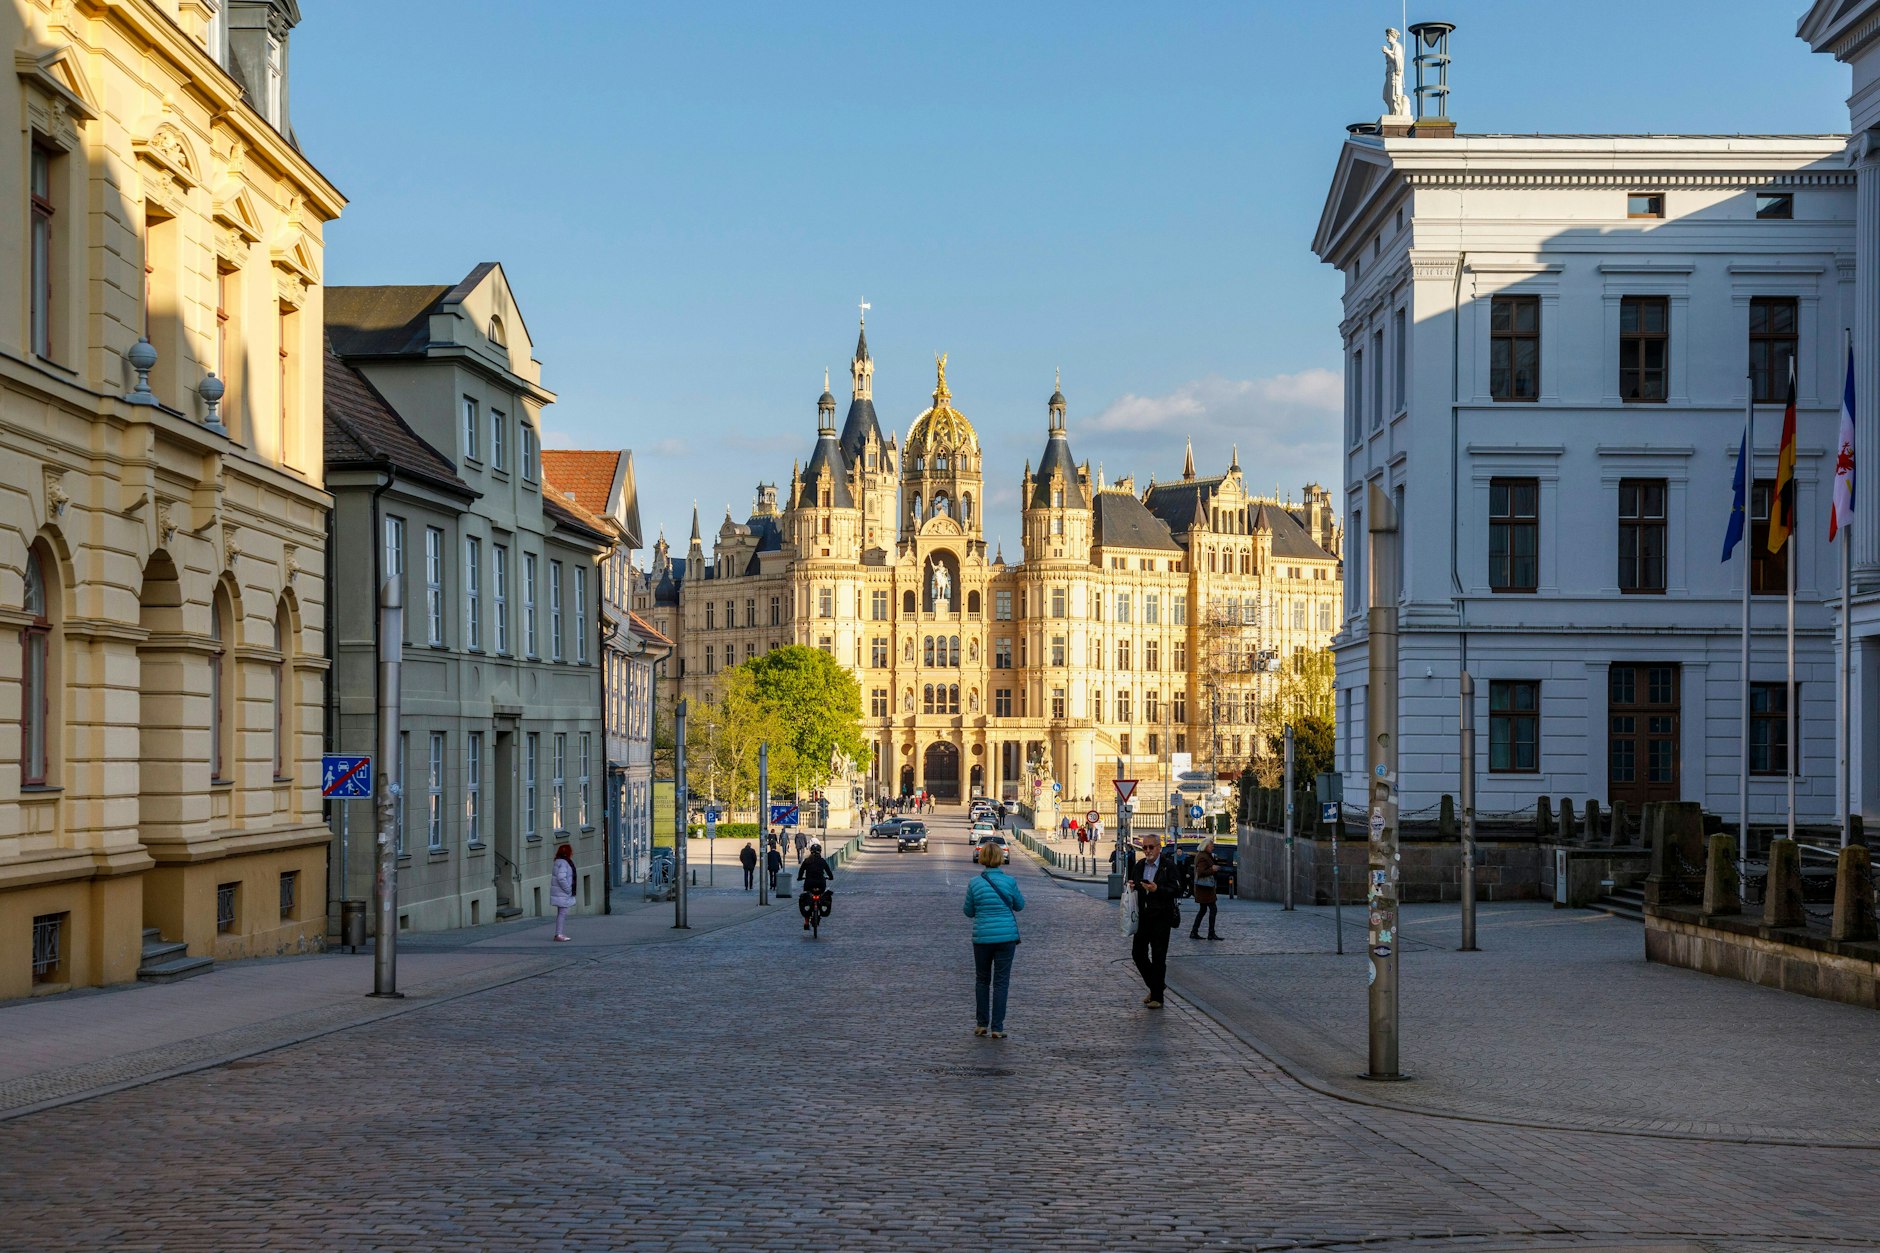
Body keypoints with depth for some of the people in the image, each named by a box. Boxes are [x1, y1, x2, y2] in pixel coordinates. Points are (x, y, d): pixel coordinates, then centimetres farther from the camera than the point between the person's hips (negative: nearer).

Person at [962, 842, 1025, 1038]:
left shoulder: (974, 884, -6)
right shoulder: (1009, 882, -7)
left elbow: (969, 912, 4)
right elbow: (1019, 905, 8)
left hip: (982, 938, 1)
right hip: (1006, 937, -1)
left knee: (982, 980, 17)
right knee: (1001, 982, 4)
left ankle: (981, 1024, 20)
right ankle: (997, 1028, 3)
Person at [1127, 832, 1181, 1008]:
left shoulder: (1169, 866, -6)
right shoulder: (1139, 865, 12)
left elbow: (1177, 890, -12)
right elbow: (1133, 886, 22)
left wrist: (1157, 889, -24)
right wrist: (1132, 887, -2)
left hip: (1161, 917, -6)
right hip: (1142, 916, 6)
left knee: (1158, 957, -2)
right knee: (1138, 952, 6)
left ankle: (1157, 997, 4)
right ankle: (1155, 986, 26)